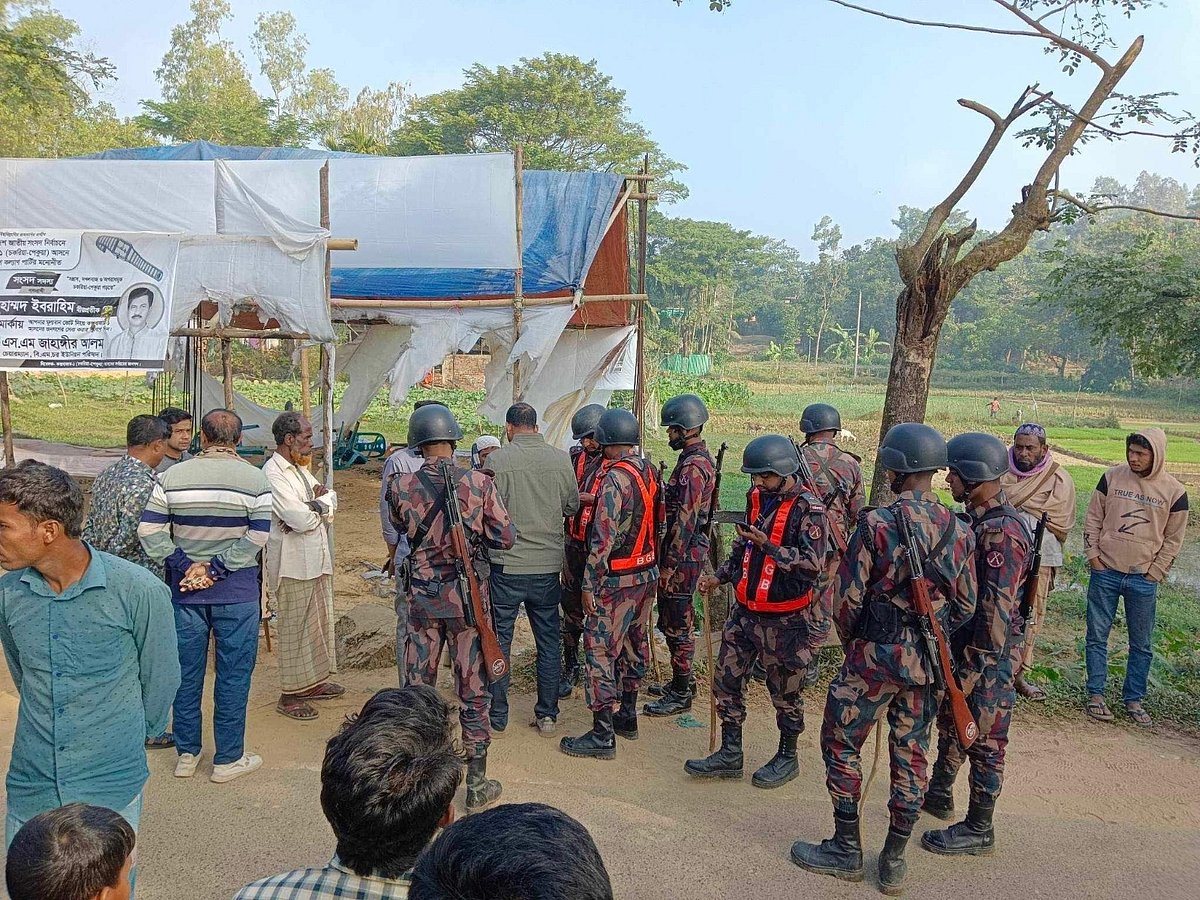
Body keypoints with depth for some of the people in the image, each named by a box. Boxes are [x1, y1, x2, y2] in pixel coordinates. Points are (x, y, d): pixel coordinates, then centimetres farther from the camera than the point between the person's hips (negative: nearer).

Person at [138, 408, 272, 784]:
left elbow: (149, 530, -6)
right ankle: (228, 759, 16)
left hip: (185, 590, 3)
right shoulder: (255, 479, -8)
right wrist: (215, 569, -13)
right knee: (233, 674, 7)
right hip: (236, 592, -3)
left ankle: (187, 754, 27)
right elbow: (256, 538, -16)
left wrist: (186, 566, -7)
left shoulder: (173, 476, 0)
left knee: (187, 671, 15)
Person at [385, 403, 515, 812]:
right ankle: (477, 785, 16)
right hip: (468, 597, -1)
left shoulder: (401, 486, -7)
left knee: (418, 687, 16)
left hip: (422, 598, 2)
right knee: (473, 690, 8)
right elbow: (505, 537, -6)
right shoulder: (479, 483, -12)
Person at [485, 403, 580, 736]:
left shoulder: (497, 460, -11)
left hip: (507, 564, -2)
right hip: (548, 564, 3)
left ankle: (497, 716, 19)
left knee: (499, 640, 11)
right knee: (548, 642, 14)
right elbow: (572, 506, 9)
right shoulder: (561, 459, -2)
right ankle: (547, 715, 21)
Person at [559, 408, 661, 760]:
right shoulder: (650, 472, 5)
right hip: (647, 575, 9)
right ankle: (627, 716, 33)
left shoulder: (614, 479, -21)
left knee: (601, 652, -1)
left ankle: (603, 736, 4)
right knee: (633, 645, 19)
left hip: (616, 581, -9)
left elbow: (604, 538, -23)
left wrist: (589, 584, -17)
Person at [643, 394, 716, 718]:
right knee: (673, 621, 19)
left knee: (677, 624, -1)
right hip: (688, 553, 10)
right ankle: (682, 680, 31)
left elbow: (685, 521, -24)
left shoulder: (693, 467, -20)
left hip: (684, 556, -10)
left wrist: (669, 565, -20)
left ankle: (680, 695, 10)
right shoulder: (699, 458, 13)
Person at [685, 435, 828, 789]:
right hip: (745, 611, 7)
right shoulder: (756, 497, 7)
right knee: (726, 681, 11)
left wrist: (768, 545, -28)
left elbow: (813, 566, -22)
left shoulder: (808, 509, -15)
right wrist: (720, 576, 10)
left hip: (784, 619, -7)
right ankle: (730, 754, 26)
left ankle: (787, 758, 29)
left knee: (786, 692, 9)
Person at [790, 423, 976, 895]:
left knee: (841, 745, 11)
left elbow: (847, 599, -12)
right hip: (928, 662, 6)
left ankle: (846, 851, 21)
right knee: (911, 755, 15)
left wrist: (852, 644, 6)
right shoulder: (959, 531, 0)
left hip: (875, 656, -5)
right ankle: (894, 861, 25)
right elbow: (965, 605, 6)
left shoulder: (877, 523, -16)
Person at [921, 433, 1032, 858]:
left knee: (984, 738, 4)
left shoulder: (1003, 532, -25)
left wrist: (973, 668, -23)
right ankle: (938, 793, 41)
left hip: (988, 654, -10)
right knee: (951, 720, 23)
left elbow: (996, 610, -26)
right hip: (963, 642, 10)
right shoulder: (977, 518, 6)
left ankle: (978, 829, 18)